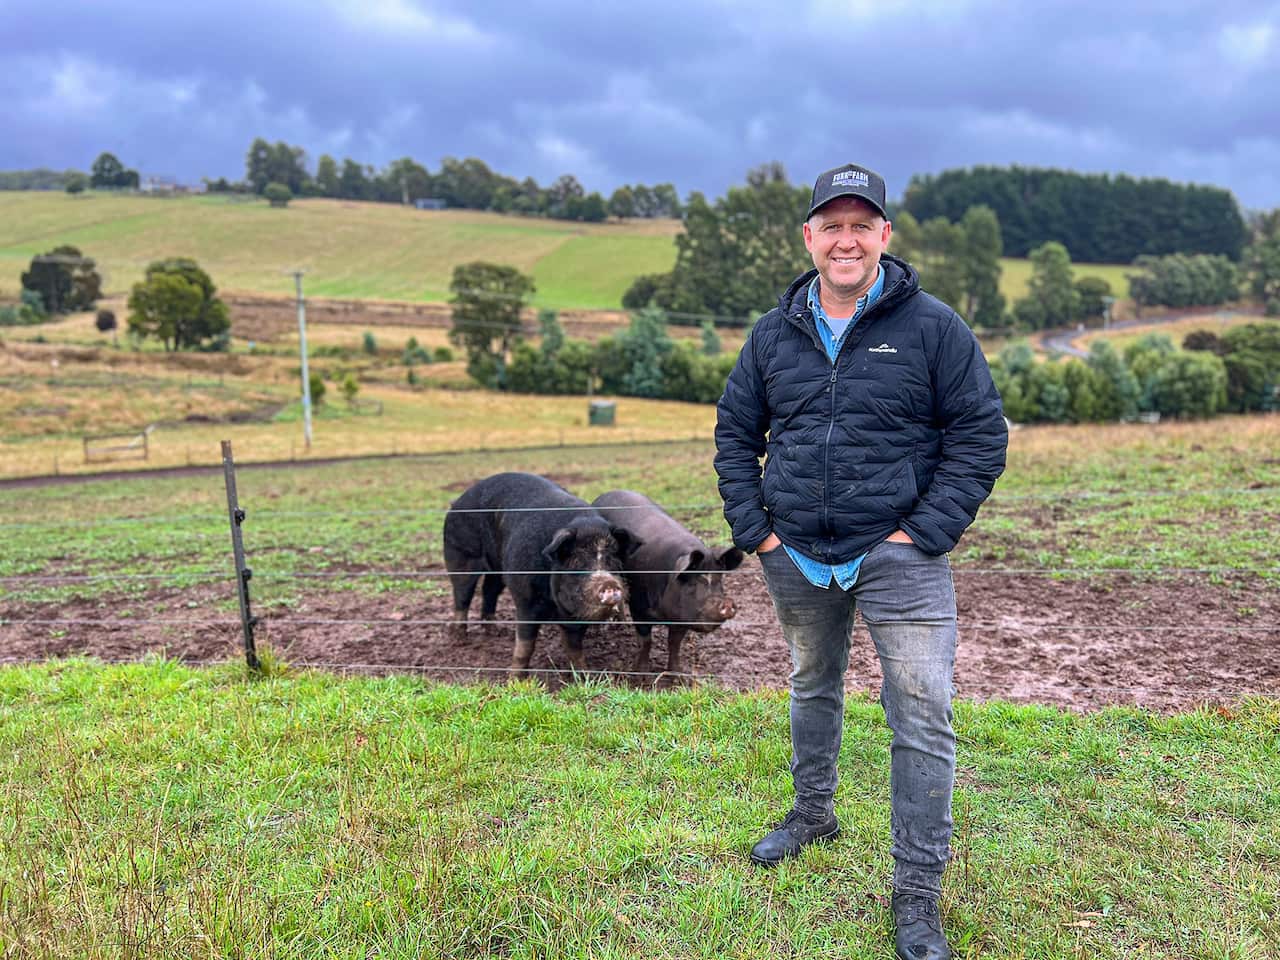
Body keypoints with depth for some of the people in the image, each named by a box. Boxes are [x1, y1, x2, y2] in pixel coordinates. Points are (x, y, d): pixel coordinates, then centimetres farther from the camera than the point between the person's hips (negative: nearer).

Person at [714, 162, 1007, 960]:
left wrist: (926, 534, -11)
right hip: (798, 558, 4)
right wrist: (753, 528, 2)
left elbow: (982, 434, -4)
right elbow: (735, 432, 12)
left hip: (897, 557, -3)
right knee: (813, 689, 21)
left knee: (923, 719, -4)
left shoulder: (933, 328, -5)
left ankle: (918, 893, 10)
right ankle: (814, 813, 45)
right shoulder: (775, 334, 5)